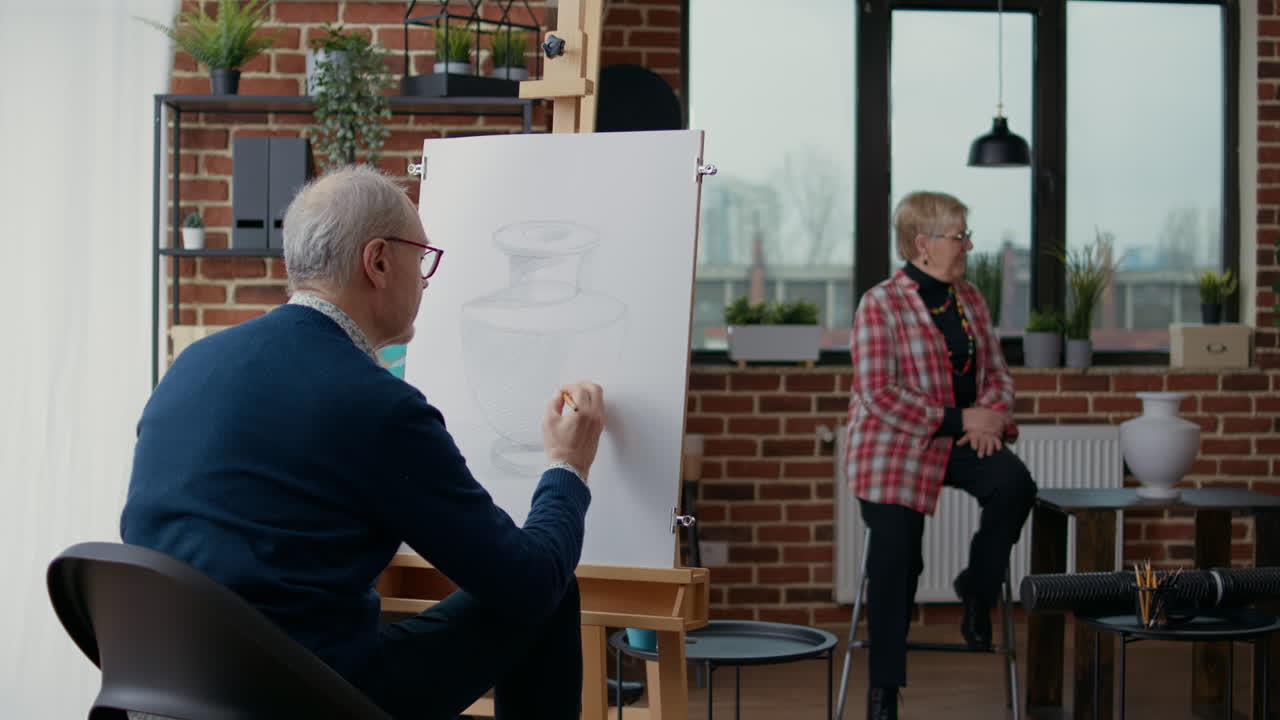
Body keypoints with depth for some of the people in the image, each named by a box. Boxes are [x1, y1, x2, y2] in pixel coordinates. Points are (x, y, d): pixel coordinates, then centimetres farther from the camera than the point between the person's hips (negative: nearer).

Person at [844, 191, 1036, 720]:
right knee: (895, 562, -9)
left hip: (962, 439, 5)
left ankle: (977, 589, -2)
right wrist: (957, 420, -20)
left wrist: (993, 414, -10)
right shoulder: (880, 305, -13)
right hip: (894, 447, -5)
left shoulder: (969, 300, 10)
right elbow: (878, 394, -19)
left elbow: (997, 372, 14)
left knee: (1013, 484, -26)